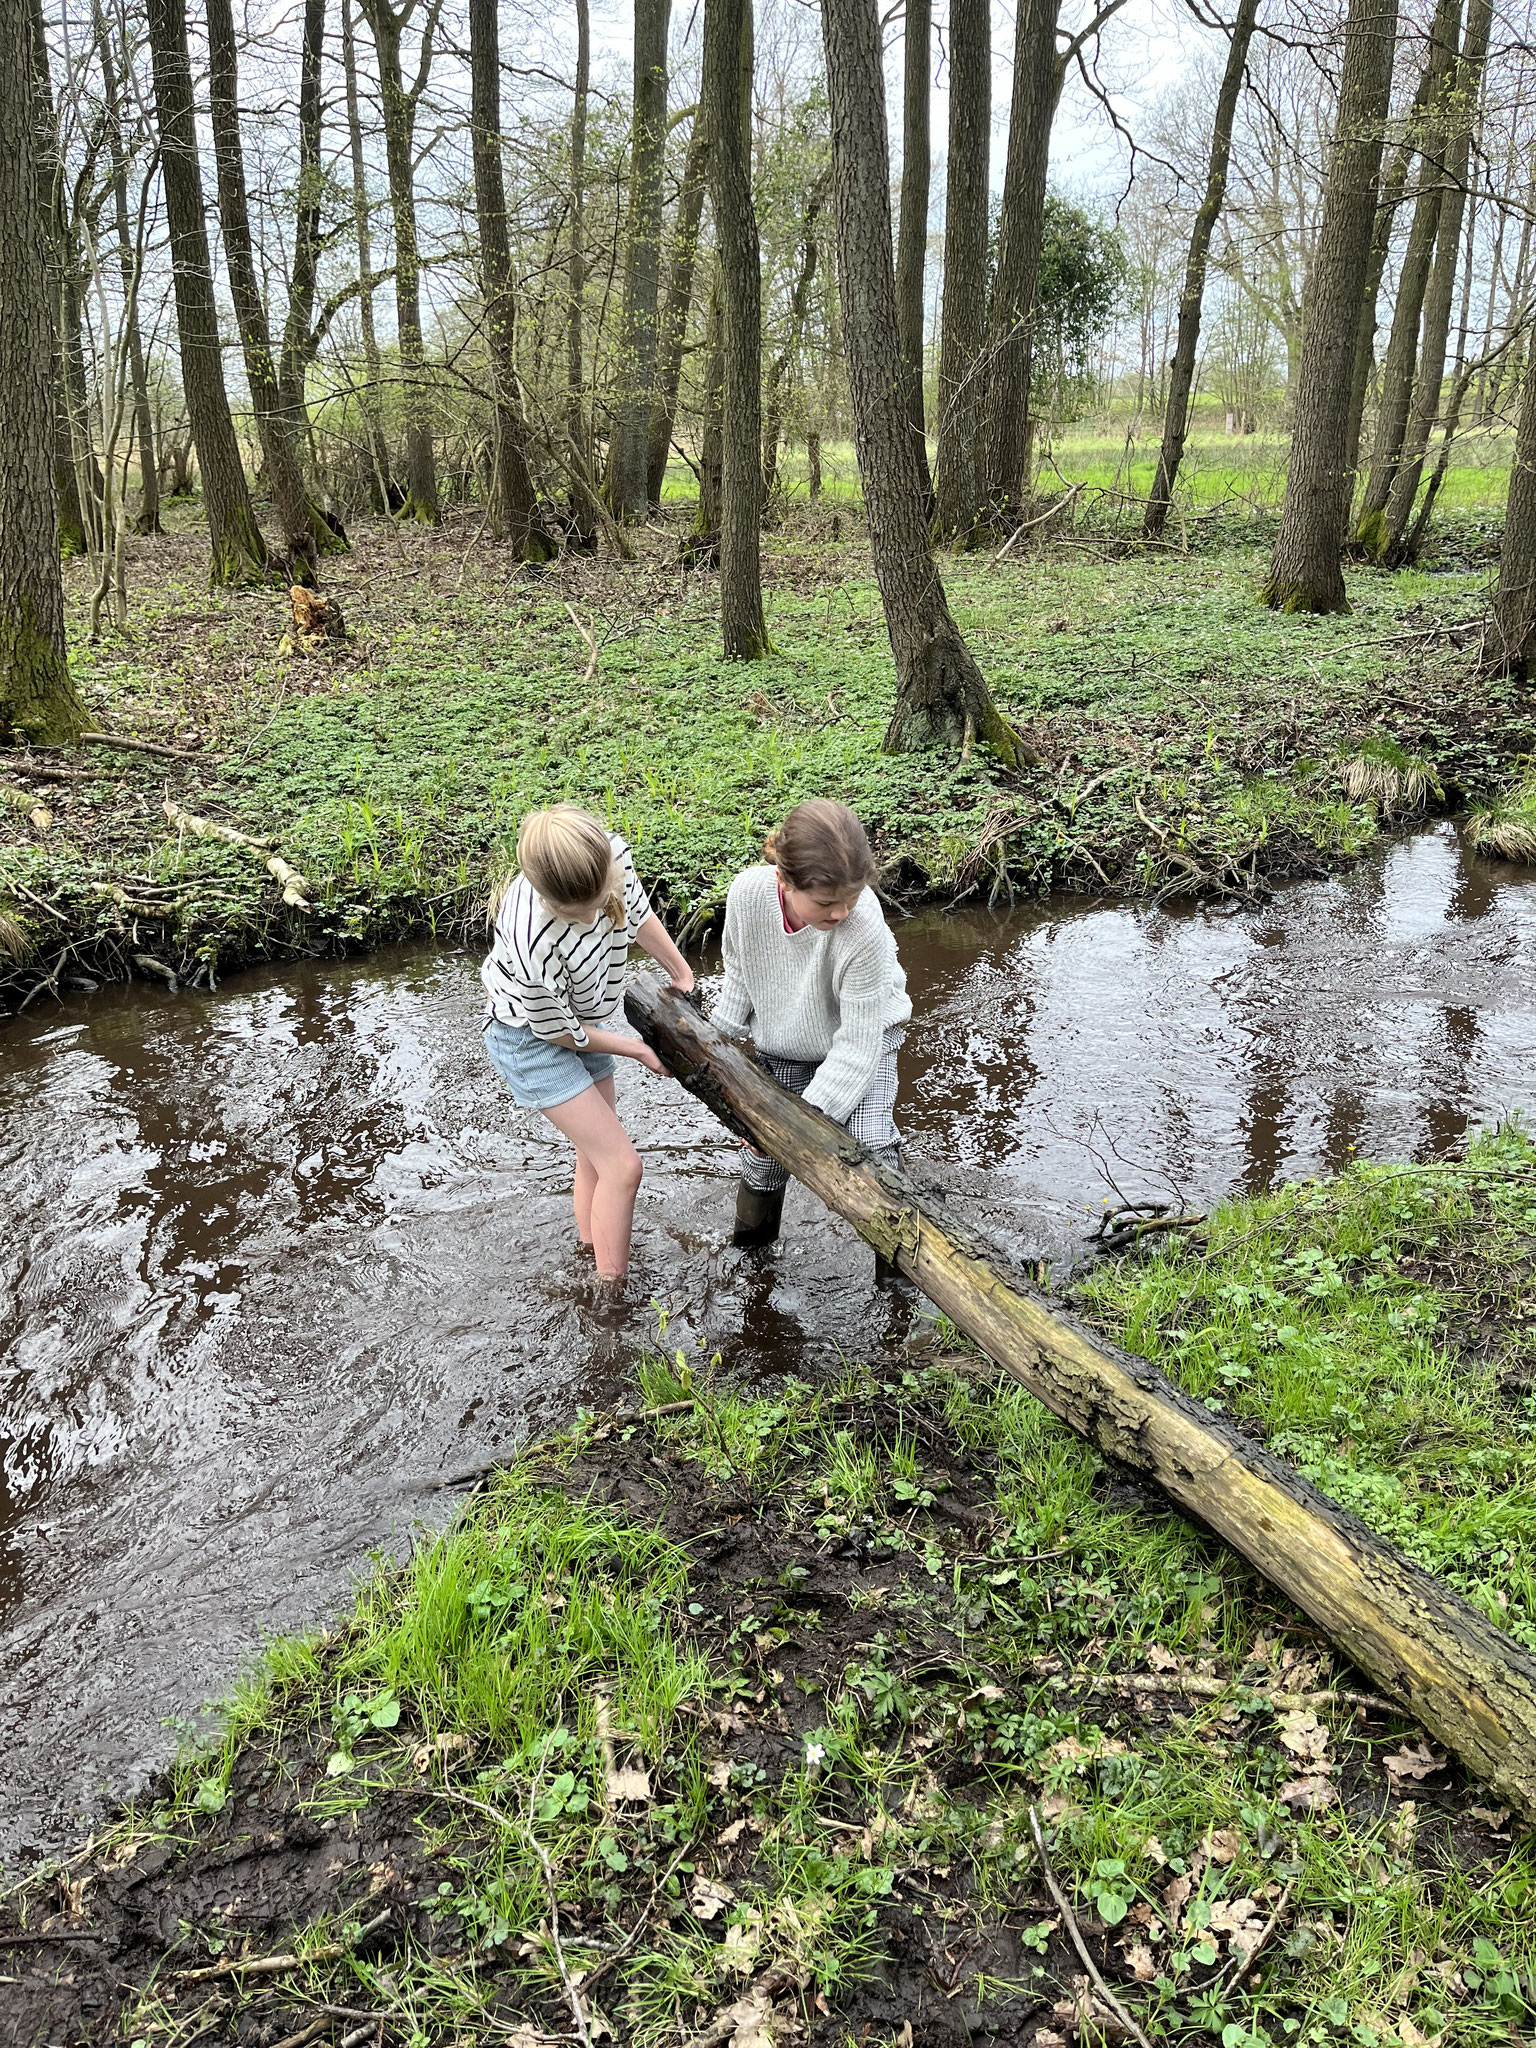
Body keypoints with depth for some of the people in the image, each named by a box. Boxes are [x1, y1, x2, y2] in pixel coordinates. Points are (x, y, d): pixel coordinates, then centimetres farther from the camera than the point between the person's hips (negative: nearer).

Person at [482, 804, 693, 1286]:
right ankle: (615, 1296, 7)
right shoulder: (533, 946, -42)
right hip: (532, 1039, -7)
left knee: (597, 1153, 17)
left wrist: (681, 972, 16)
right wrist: (633, 1048, -7)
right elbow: (556, 1030, -22)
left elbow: (637, 911, 1)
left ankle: (590, 1248, 37)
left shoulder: (610, 853, -25)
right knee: (622, 1165, -7)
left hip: (584, 1019, 7)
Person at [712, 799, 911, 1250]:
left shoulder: (864, 928, -40)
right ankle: (752, 1233, 38)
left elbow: (858, 1043, -31)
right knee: (763, 1154, 6)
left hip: (858, 1042, -3)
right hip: (779, 1045, 3)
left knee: (869, 1146, -18)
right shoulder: (748, 893, -30)